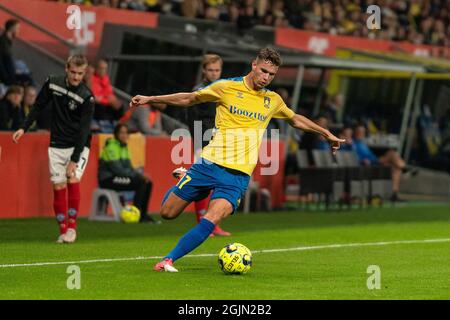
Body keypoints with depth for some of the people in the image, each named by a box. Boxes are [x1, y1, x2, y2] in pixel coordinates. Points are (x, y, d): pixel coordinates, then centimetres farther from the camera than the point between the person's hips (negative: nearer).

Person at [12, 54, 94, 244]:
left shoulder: (87, 97, -17)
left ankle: (72, 224, -4)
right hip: (57, 146, 3)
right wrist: (24, 128, 4)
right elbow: (39, 106, 10)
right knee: (58, 186, -2)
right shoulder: (52, 83, -5)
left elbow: (83, 131, -19)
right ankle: (63, 230, 4)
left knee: (73, 180, -19)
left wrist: (74, 160, -22)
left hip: (79, 145, -3)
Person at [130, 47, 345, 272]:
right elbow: (189, 99, 12)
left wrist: (326, 133, 35)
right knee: (168, 213, 2)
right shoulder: (227, 87, 2)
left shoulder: (273, 101, 12)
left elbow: (295, 119, 32)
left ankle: (169, 260, -13)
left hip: (239, 175, 1)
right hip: (211, 163, -1)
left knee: (211, 220, -22)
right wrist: (150, 99, 10)